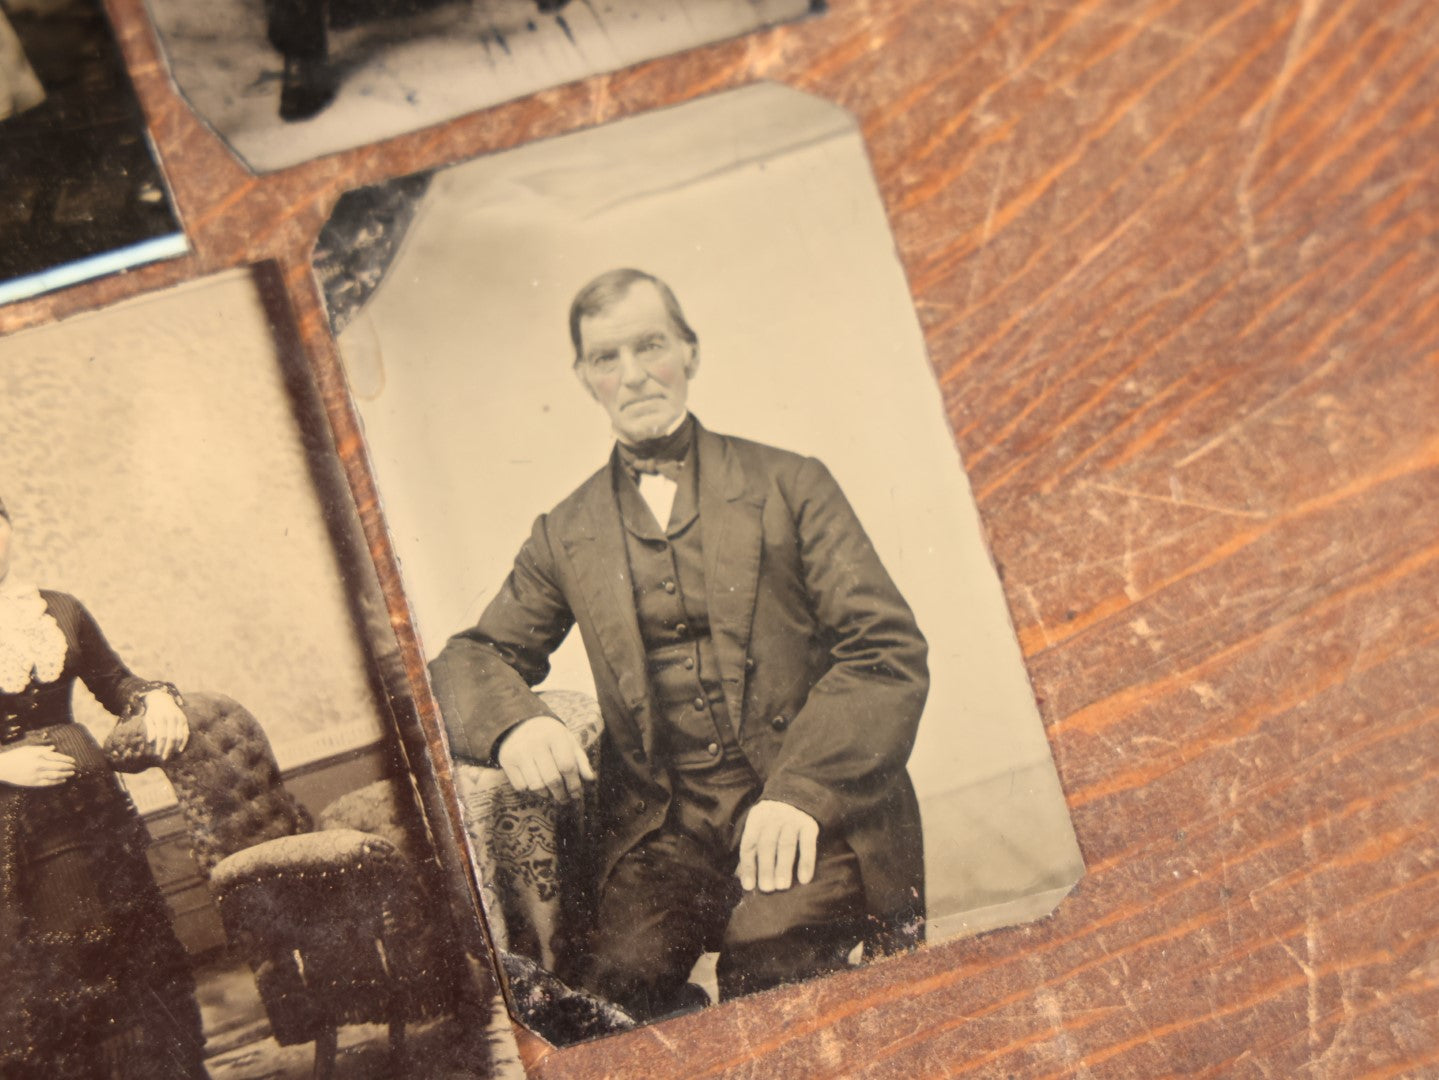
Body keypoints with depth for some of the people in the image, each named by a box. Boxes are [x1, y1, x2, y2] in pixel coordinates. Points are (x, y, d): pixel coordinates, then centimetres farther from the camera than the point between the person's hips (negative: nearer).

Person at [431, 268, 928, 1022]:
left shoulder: (789, 485, 11)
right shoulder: (565, 534, 20)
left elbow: (889, 649, 3)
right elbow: (473, 656, 17)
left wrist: (802, 789, -14)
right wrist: (512, 725, -10)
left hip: (810, 812, -2)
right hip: (663, 828, 2)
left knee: (767, 967, -32)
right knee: (609, 993, -26)